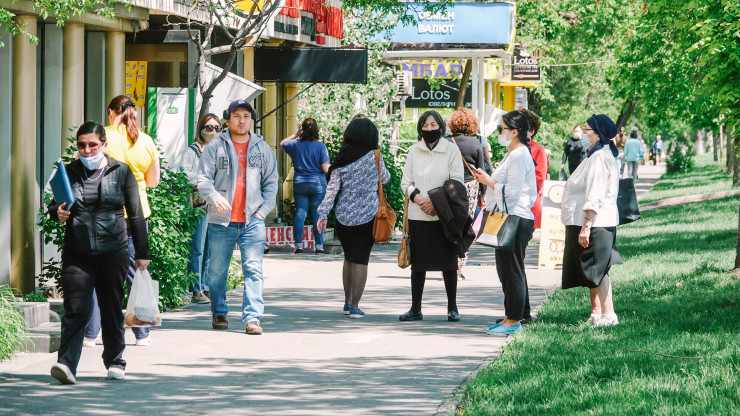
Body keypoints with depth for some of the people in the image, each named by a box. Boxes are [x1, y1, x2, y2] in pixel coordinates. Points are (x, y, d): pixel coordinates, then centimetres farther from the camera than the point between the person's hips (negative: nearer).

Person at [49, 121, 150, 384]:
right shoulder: (69, 173, 8)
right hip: (77, 253, 0)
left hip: (113, 252, 0)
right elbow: (53, 206, 18)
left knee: (112, 309, 9)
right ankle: (66, 364, -18)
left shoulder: (121, 172, 4)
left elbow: (135, 215, 6)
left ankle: (115, 362, 24)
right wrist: (58, 213, -7)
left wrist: (141, 252, 5)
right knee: (76, 309, -11)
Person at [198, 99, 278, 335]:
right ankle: (219, 313, 25)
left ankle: (252, 317, -11)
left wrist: (263, 209, 3)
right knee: (217, 271, 8)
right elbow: (203, 178, -2)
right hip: (221, 221, -1)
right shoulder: (215, 147, 4)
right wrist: (215, 198, -20)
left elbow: (271, 183, 16)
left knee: (253, 269, -9)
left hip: (252, 220, 1)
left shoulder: (262, 149, 11)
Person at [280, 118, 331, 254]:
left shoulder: (296, 144, -1)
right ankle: (319, 245, 2)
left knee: (300, 214, 4)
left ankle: (299, 245, 2)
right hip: (318, 184, -2)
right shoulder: (320, 146, -10)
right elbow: (326, 168, -11)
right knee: (318, 215, 2)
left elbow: (282, 144, 21)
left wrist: (296, 134, 17)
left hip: (299, 185, 2)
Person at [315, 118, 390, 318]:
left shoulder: (342, 160, -1)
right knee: (361, 260, 0)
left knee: (349, 258, 18)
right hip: (368, 215, -3)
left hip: (344, 217, 3)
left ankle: (348, 302, 24)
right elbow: (385, 178, 11)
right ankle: (355, 306, -4)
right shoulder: (374, 157, -6)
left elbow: (332, 189, -5)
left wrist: (323, 214, -2)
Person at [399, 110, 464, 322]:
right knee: (417, 263, 4)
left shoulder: (451, 150, 1)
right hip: (418, 215, 2)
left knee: (448, 263, 1)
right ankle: (415, 309, 10)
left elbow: (458, 182, -3)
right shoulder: (414, 151, 8)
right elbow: (405, 182, 7)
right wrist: (419, 199, -12)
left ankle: (452, 308, 9)